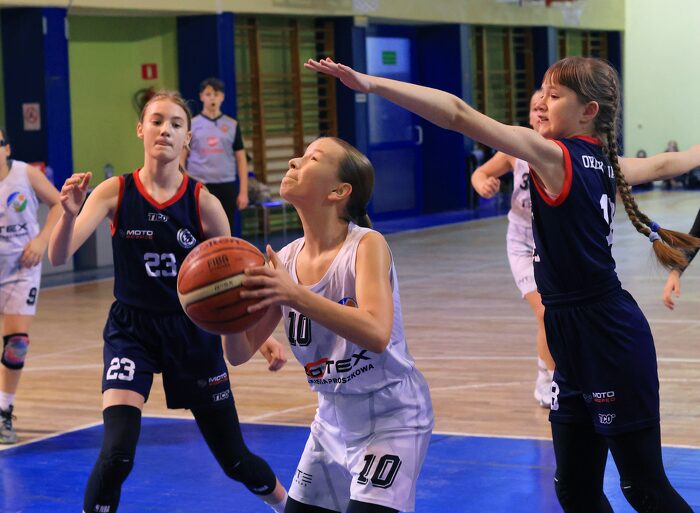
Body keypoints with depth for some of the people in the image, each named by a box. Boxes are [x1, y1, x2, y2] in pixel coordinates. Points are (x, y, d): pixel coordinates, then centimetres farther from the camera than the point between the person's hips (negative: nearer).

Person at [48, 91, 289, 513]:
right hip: (132, 331, -1)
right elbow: (59, 257, -21)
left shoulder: (204, 204, -11)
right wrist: (70, 213, -41)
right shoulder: (115, 193, -11)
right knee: (117, 454, -21)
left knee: (235, 459, 12)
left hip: (194, 332, 1)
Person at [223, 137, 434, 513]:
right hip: (333, 420, 6)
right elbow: (240, 353, 0)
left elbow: (376, 334, -33)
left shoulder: (366, 245, -17)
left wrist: (295, 296, -41)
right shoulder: (286, 260, -2)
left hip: (391, 419, -6)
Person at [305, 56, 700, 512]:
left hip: (608, 338, -9)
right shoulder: (604, 163, 11)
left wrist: (371, 83, -27)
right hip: (578, 348, 9)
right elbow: (661, 166, 33)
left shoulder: (555, 156, -13)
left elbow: (459, 115, -21)